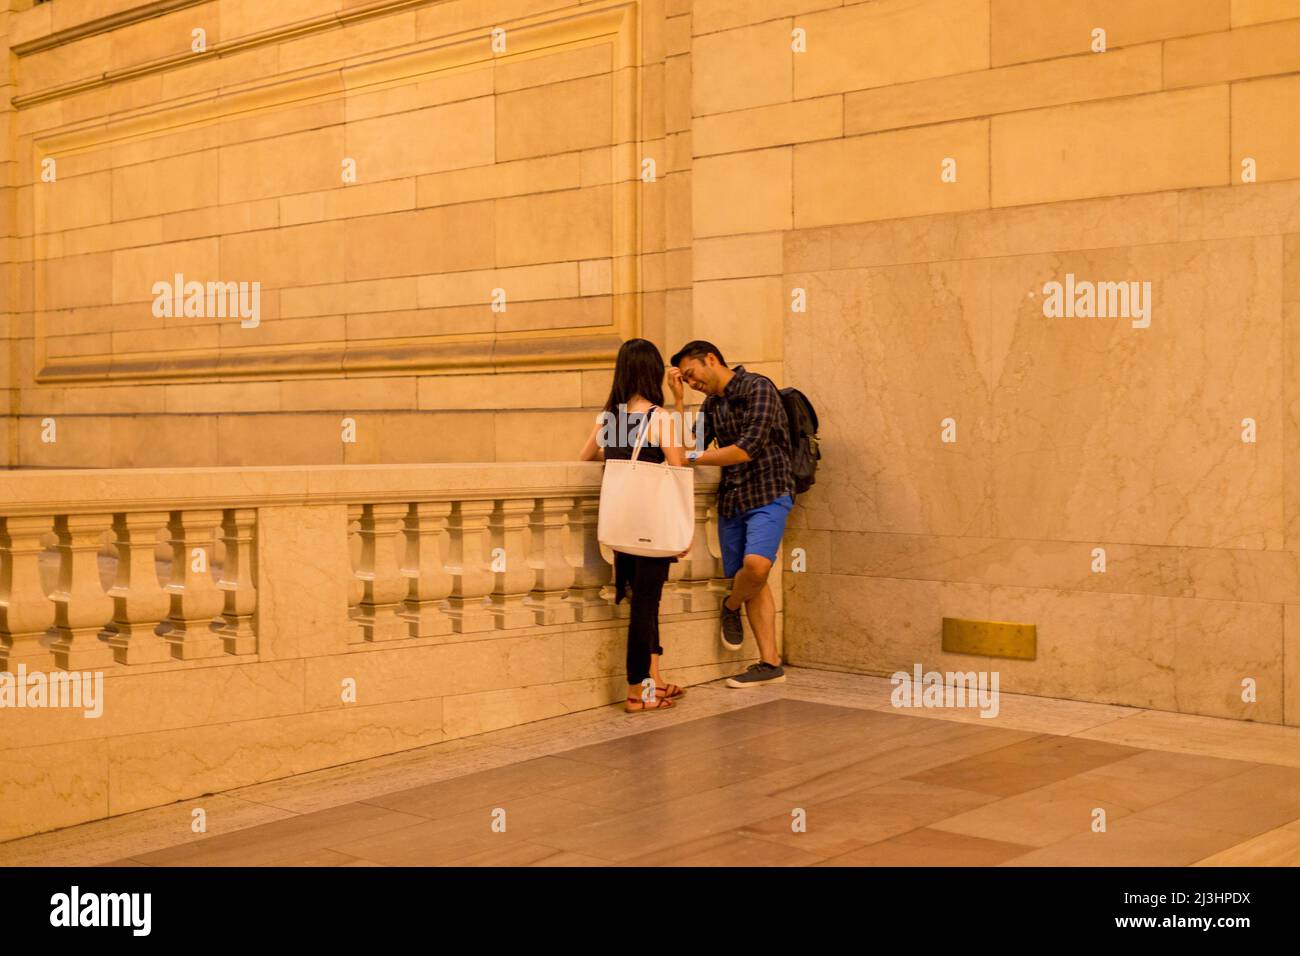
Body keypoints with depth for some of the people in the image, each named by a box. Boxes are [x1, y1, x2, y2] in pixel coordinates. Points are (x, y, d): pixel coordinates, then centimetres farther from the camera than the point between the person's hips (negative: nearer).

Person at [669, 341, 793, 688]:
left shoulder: (758, 388, -11)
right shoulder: (712, 403, 14)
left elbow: (747, 449, -20)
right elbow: (690, 445, 5)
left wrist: (693, 458, -14)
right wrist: (678, 400, 1)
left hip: (767, 494, -7)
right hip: (731, 499, 7)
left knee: (756, 564, -27)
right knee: (749, 582, 4)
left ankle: (731, 607, 5)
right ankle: (770, 664, 9)